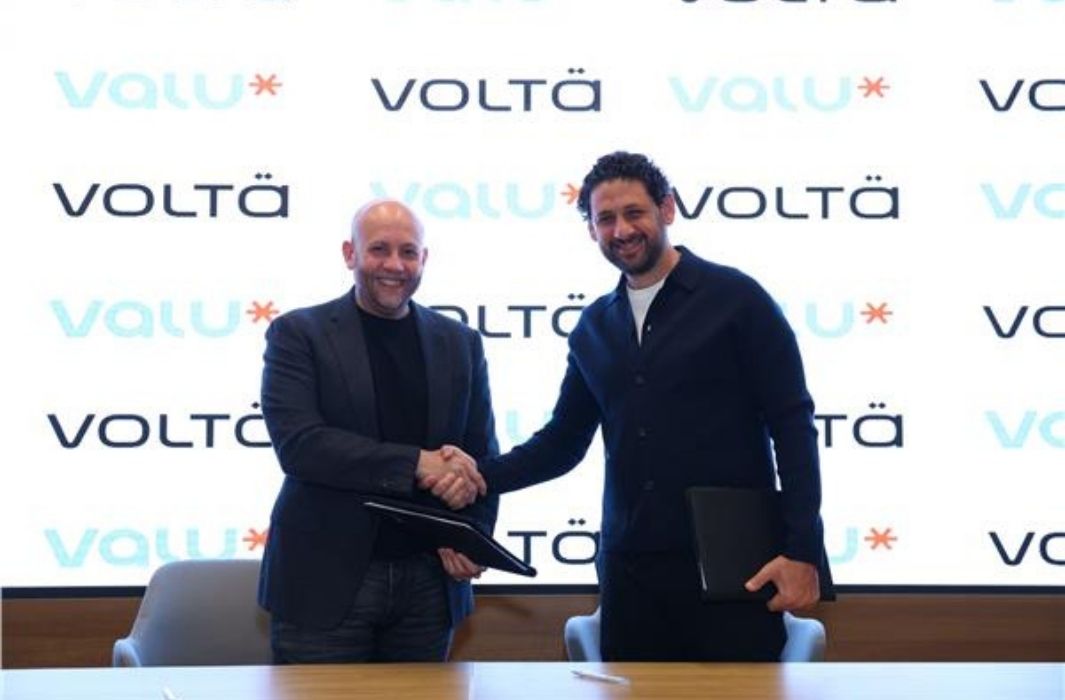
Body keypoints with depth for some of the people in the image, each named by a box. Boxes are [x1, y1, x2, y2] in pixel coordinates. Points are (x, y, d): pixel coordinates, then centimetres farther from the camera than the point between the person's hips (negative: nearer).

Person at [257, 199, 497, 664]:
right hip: (326, 581, -3)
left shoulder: (460, 343, 11)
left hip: (428, 583, 3)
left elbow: (482, 456, 13)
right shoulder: (298, 334, -1)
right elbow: (297, 443, -14)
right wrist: (416, 463, -20)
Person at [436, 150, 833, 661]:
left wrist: (801, 549, -14)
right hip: (630, 567, 5)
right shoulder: (593, 328, 12)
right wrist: (482, 477, -3)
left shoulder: (735, 299, -3)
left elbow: (792, 425, -6)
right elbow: (562, 442, 15)